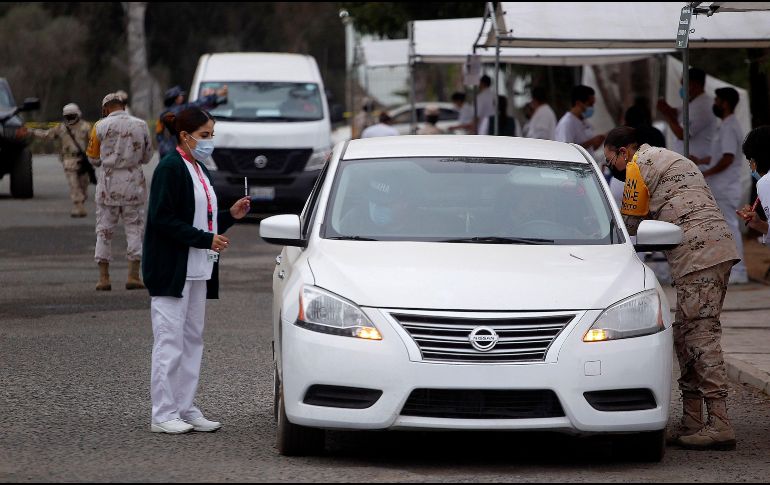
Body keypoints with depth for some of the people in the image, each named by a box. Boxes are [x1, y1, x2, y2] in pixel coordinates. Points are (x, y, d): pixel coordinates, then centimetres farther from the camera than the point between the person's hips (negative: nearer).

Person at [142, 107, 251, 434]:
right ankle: (163, 415, -4)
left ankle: (185, 409, 17)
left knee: (192, 340, 11)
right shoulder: (170, 168, -12)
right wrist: (206, 239, -21)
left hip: (197, 271, 9)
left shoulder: (199, 170, 16)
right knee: (170, 342, -7)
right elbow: (162, 219, -19)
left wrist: (230, 215, 6)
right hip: (171, 269, -9)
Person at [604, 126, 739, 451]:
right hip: (719, 247, 10)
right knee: (687, 335, 12)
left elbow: (630, 224, 5)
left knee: (701, 335, -13)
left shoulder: (638, 165, 1)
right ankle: (692, 422, 12)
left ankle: (719, 426, -19)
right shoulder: (673, 161, 31)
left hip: (697, 253, -10)